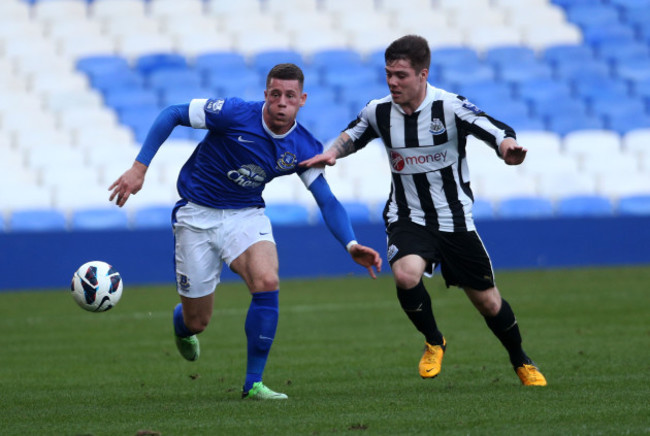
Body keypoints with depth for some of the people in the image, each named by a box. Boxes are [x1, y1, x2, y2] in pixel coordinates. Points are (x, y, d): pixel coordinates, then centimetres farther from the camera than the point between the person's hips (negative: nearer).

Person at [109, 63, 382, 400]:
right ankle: (181, 324, 45)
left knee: (267, 282, -28)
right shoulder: (235, 114, -21)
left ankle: (253, 383, -14)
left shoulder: (303, 149, -9)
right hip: (197, 213, -2)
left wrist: (351, 245, -20)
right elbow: (172, 115, -13)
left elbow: (327, 201, -4)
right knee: (196, 322, 2)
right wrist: (139, 168, -18)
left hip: (246, 214, 2)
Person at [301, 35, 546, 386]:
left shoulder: (450, 107, -16)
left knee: (488, 302, 6)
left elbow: (499, 133, -18)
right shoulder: (379, 112, -5)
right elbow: (354, 134, 16)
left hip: (454, 220, -1)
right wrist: (333, 152, -5)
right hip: (407, 219, 1)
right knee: (406, 275, -30)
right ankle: (434, 343, -1)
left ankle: (521, 363, 34)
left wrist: (508, 148, -41)